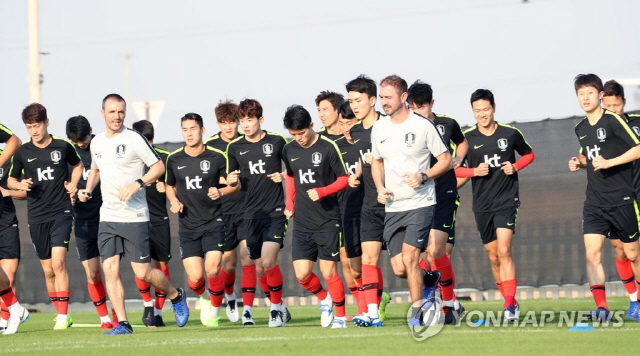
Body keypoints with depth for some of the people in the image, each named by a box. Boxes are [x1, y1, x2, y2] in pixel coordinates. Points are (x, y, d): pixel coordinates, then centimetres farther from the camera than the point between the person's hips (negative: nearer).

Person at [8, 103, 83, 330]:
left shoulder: (63, 147, -1)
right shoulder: (22, 153, 2)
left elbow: (77, 165, 19)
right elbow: (11, 179, 15)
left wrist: (73, 184, 2)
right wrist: (20, 185, -6)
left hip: (61, 212, -3)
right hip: (36, 217, 3)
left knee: (58, 262, -17)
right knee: (48, 270, 6)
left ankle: (63, 315, -14)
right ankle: (60, 314, 20)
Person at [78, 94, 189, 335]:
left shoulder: (134, 139, -7)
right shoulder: (97, 142, 11)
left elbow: (159, 166, -6)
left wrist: (136, 184, -19)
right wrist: (88, 190, 10)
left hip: (134, 216, -5)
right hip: (107, 217, 5)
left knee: (143, 273, -4)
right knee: (110, 270, -6)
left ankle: (176, 296, 23)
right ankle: (122, 323, -2)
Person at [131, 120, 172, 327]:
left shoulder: (164, 158, 0)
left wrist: (167, 189, -13)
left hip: (159, 219, 1)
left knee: (161, 265, 2)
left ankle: (158, 312, 13)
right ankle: (148, 305, 10)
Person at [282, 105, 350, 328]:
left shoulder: (328, 147, -9)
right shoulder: (289, 151, 7)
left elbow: (344, 179, -4)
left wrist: (322, 191, -18)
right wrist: (290, 203, 15)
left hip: (328, 220, -5)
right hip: (302, 223, 5)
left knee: (328, 271, -4)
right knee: (302, 273, -2)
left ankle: (340, 316, 12)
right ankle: (324, 299, 28)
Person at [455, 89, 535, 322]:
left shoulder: (510, 134, -1)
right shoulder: (467, 138, 1)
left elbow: (529, 154, 15)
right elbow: (454, 168, 7)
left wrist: (515, 167, -5)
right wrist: (474, 171, -11)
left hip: (507, 200, -3)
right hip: (482, 204, 3)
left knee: (504, 251, -17)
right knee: (493, 257, 9)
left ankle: (510, 306, -20)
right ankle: (511, 302, 25)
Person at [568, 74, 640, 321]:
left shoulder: (613, 120, -10)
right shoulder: (581, 129, 12)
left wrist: (609, 162, -21)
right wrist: (579, 164, 7)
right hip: (594, 203, 5)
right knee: (592, 253, -11)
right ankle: (601, 307, -14)